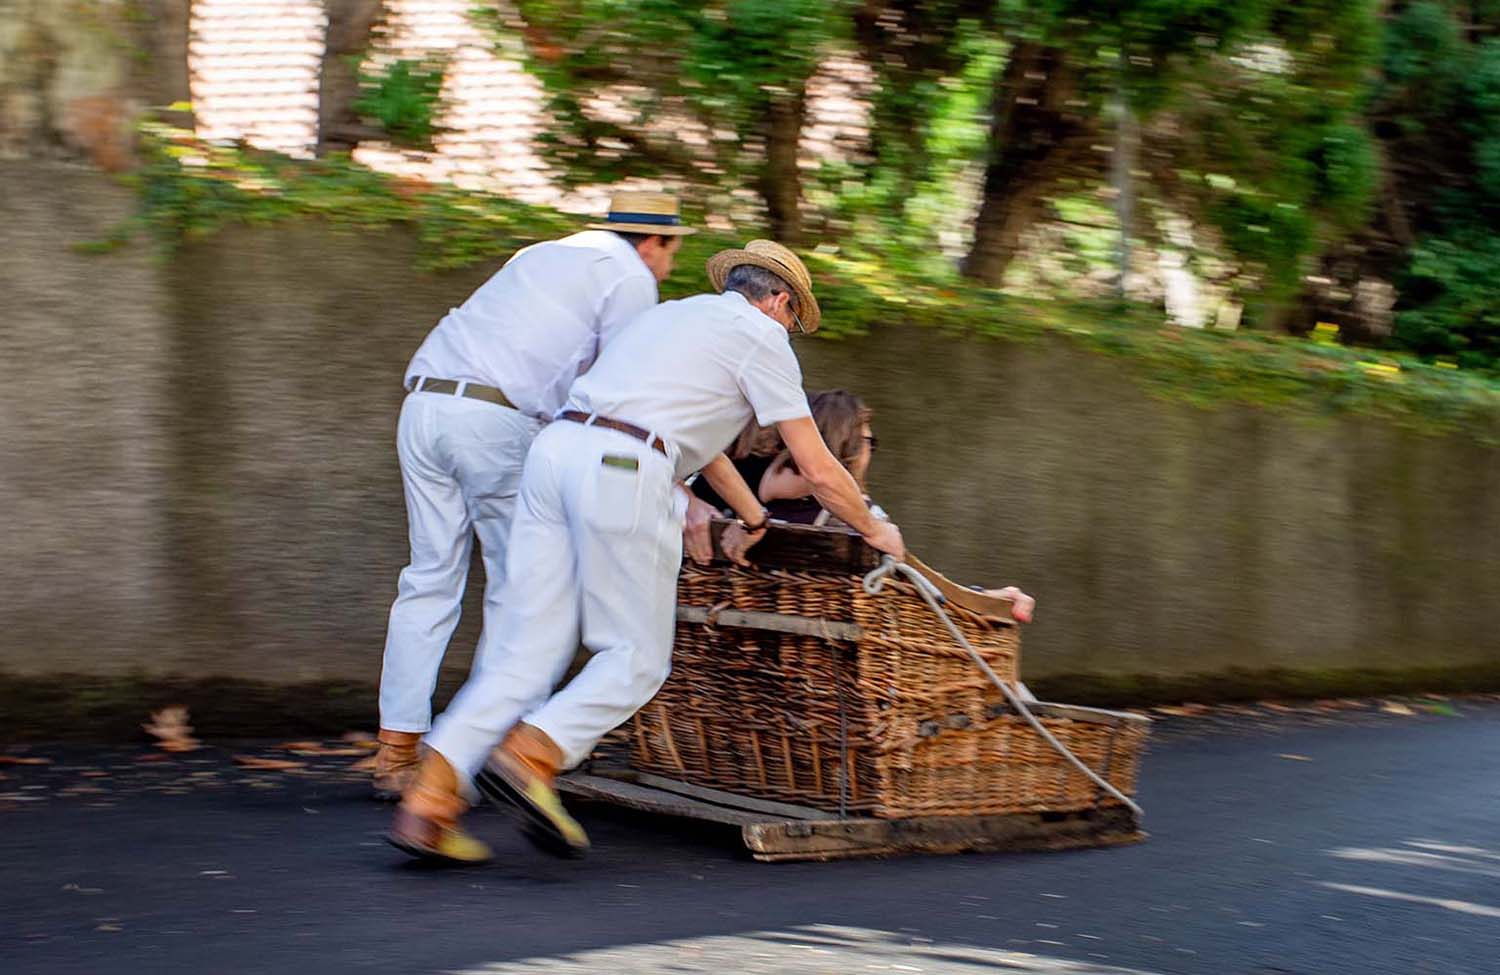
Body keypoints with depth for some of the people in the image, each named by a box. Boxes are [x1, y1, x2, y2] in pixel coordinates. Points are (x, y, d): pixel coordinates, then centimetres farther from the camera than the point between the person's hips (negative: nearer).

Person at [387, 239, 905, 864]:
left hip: (556, 446, 7)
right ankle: (528, 758, -14)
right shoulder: (760, 335, 10)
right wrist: (873, 529, 28)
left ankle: (428, 807, -3)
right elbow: (818, 470, 10)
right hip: (622, 472, -7)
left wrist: (753, 517, 58)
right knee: (635, 658, 5)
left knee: (526, 647, 5)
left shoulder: (674, 314, 33)